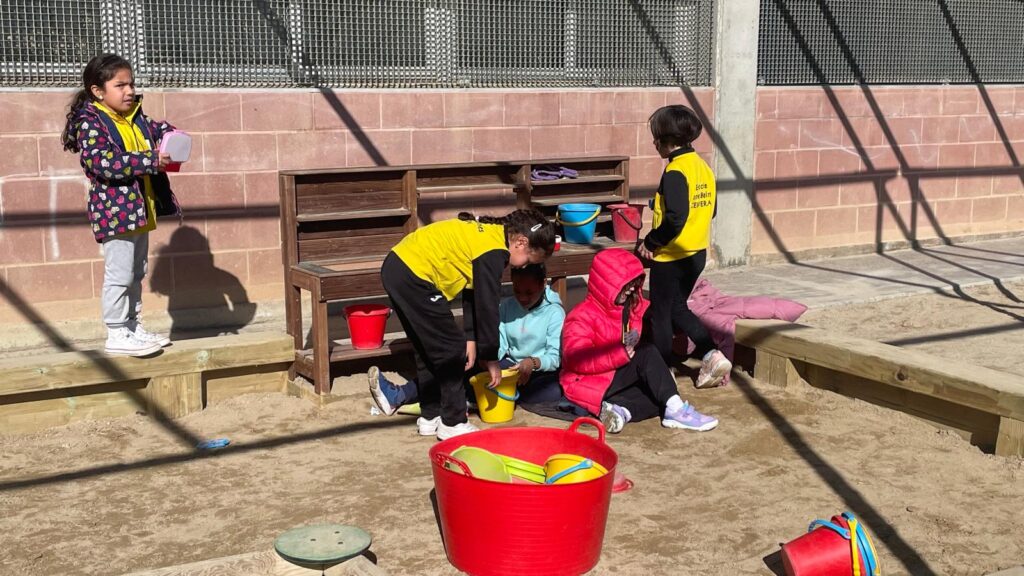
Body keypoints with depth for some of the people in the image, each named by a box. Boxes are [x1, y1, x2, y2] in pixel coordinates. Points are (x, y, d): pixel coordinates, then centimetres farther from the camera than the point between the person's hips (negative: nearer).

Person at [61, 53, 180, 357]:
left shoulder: (136, 118, 10)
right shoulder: (90, 123, -13)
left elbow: (157, 128, 27)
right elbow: (104, 163, -26)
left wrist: (171, 134, 2)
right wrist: (151, 161, -28)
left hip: (140, 209, 8)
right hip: (115, 211, -8)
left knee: (137, 273, 16)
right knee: (119, 275, -4)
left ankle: (133, 327, 27)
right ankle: (116, 335, 5)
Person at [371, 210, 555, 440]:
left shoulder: (489, 232, 15)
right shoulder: (493, 251, -14)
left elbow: (472, 295, 19)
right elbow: (487, 306, -11)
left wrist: (471, 338, 15)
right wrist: (491, 358, -2)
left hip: (396, 266, 10)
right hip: (413, 276, -10)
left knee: (428, 349, 19)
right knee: (452, 351, -2)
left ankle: (430, 417, 27)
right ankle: (453, 423, 6)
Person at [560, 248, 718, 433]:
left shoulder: (630, 310, 12)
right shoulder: (582, 316, -11)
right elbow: (575, 358, -24)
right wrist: (622, 353, -31)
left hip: (620, 381, 8)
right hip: (591, 386, -8)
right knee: (647, 353, -24)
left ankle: (623, 410, -32)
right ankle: (675, 409, -28)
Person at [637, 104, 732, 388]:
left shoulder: (675, 171, -20)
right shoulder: (703, 167, 6)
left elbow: (675, 218, -27)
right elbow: (711, 210, 14)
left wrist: (650, 242, -15)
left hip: (671, 256, -8)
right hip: (697, 253, 8)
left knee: (660, 313, 8)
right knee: (679, 308, 21)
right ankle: (712, 355, 9)